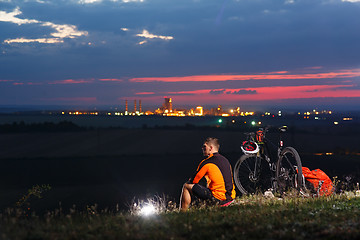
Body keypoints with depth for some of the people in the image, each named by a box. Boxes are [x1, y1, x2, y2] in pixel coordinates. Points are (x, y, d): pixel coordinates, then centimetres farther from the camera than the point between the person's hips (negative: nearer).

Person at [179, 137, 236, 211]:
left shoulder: (206, 162, -10)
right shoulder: (225, 160, 13)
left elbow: (193, 181, -1)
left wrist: (190, 180, 21)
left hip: (218, 199, -8)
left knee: (186, 186, 2)